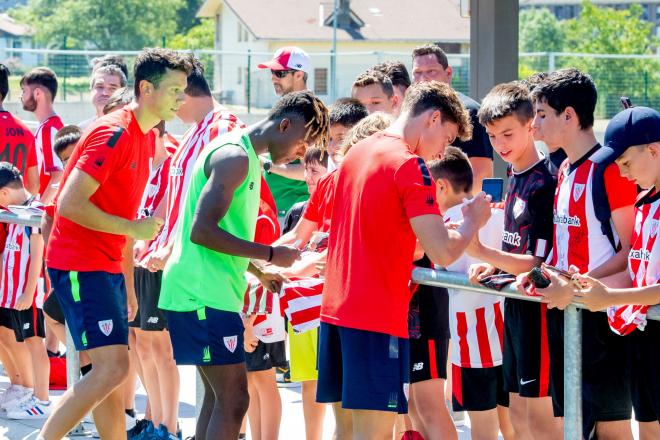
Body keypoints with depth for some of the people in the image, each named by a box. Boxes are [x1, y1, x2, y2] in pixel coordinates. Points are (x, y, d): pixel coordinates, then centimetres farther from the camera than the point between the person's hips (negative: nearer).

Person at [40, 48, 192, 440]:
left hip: (108, 267, 10)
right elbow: (70, 204, -22)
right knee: (112, 368, -16)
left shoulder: (146, 137, 14)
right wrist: (133, 228, -18)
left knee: (114, 372, 10)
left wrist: (128, 284, 20)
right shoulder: (114, 133, -16)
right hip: (80, 264, -10)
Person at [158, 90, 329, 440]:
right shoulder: (235, 157, -15)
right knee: (233, 401, -11)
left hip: (212, 291, 11)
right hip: (203, 294, -11)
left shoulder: (244, 155, 18)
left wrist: (258, 272, 18)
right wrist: (270, 255, -16)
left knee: (218, 398, 14)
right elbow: (202, 231, -23)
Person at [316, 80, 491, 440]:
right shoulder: (411, 166, -11)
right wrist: (472, 221, 1)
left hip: (335, 311, 8)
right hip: (378, 317, -8)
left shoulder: (355, 154, 15)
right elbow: (443, 253, -17)